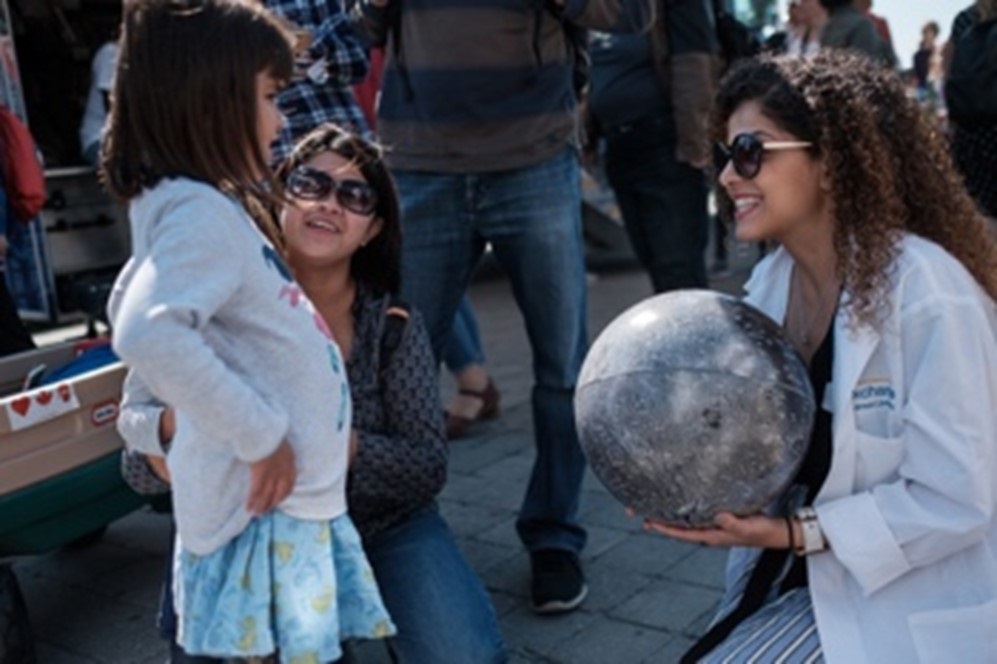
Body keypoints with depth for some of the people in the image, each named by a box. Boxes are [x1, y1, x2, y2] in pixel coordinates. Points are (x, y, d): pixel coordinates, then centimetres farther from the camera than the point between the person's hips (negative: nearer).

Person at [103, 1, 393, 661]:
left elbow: (134, 301, 25)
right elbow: (148, 334, -37)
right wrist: (259, 434, -26)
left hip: (301, 502, 10)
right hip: (267, 509, -10)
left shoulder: (206, 205, 11)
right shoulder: (202, 212, -20)